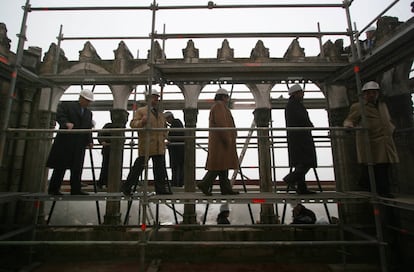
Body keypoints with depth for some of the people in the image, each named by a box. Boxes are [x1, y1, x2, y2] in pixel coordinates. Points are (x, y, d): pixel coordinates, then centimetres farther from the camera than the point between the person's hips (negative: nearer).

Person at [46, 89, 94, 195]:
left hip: (80, 144, 5)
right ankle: (53, 189, 11)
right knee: (60, 166, 0)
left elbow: (89, 128, 16)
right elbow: (59, 116, -9)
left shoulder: (89, 112, 20)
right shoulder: (66, 105, 6)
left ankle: (75, 190, 9)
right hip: (65, 141, -5)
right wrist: (67, 123, -30)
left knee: (77, 168, 4)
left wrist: (90, 141, 3)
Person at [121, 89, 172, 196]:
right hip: (145, 146, -5)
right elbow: (133, 123, -4)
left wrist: (164, 136, 13)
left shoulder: (161, 114, 23)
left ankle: (162, 190, 12)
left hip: (160, 147, 6)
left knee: (160, 170, 5)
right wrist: (141, 122, -23)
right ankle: (126, 187, 19)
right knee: (138, 167, 2)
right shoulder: (141, 111, 5)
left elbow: (164, 128, 31)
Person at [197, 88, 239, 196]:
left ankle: (225, 188, 7)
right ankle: (204, 184, -8)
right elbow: (221, 123, -20)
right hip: (222, 141, -10)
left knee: (223, 165, 6)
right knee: (220, 164, -10)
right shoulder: (219, 105, -8)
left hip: (219, 141, 10)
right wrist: (227, 138, -21)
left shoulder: (217, 106, 24)